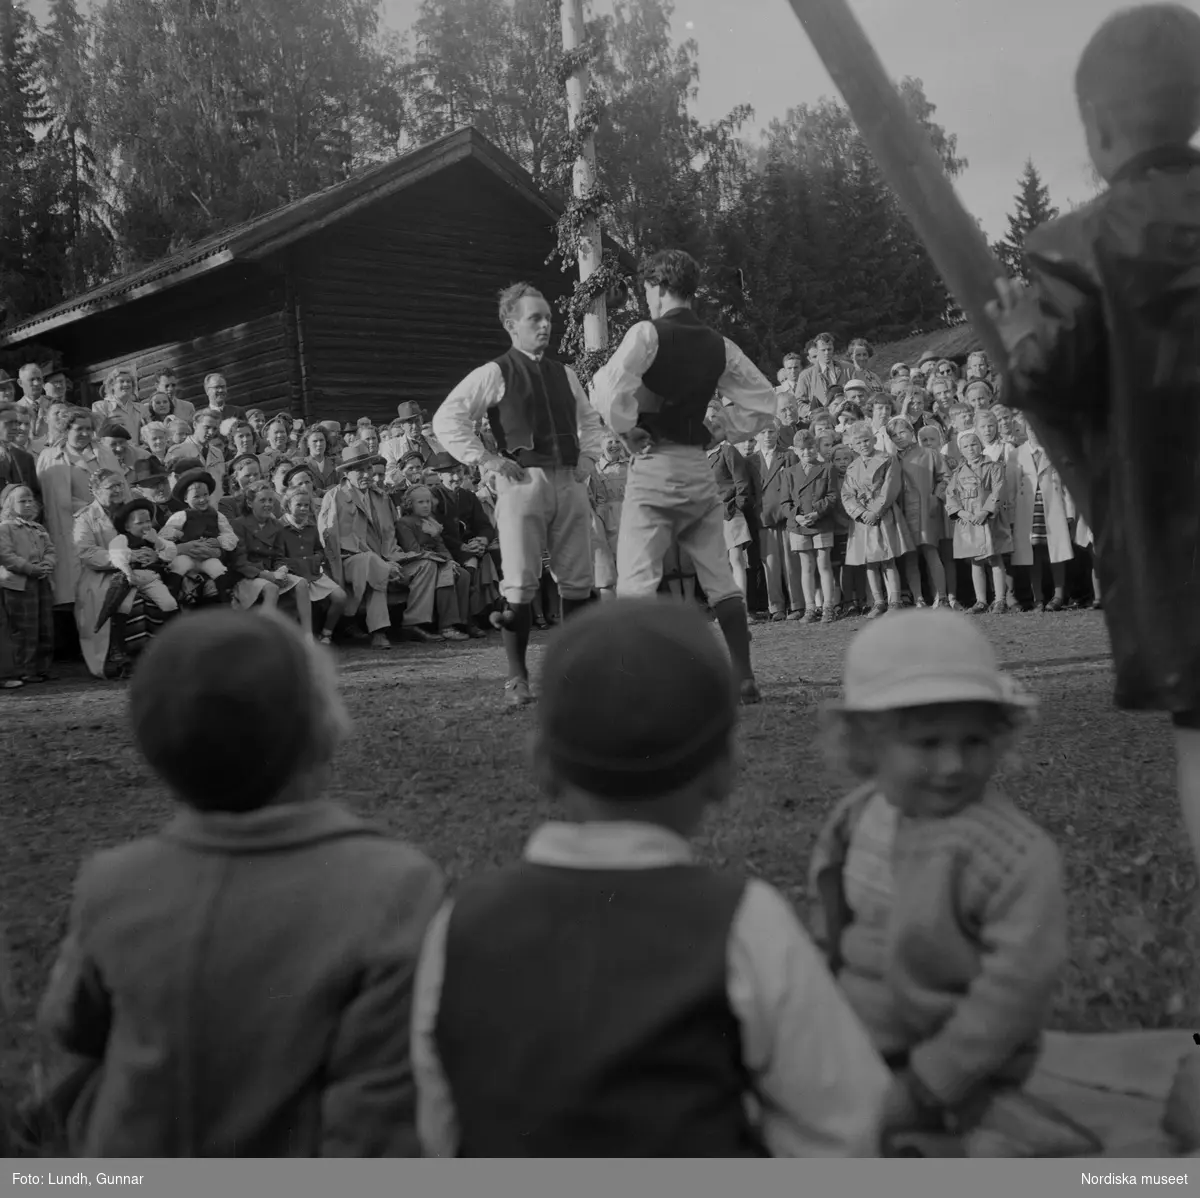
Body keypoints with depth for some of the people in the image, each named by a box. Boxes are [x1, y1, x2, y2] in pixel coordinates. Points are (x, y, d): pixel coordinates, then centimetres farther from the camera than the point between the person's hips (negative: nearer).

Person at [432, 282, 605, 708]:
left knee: (578, 581, 5)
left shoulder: (564, 374, 16)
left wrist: (588, 456, 14)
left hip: (569, 482, 5)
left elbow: (590, 420, 30)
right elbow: (446, 420, -4)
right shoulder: (494, 374, 0)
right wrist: (486, 459, -8)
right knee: (521, 584, -7)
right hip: (523, 482, -5)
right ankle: (516, 678, 2)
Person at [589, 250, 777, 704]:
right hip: (699, 467, 6)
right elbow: (762, 402, 13)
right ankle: (744, 678, 13)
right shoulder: (719, 346, 9)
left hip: (654, 466, -5)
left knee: (636, 581, -4)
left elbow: (610, 390, -22)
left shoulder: (647, 333, -8)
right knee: (719, 579, 12)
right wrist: (715, 427, 14)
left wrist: (629, 430, -7)